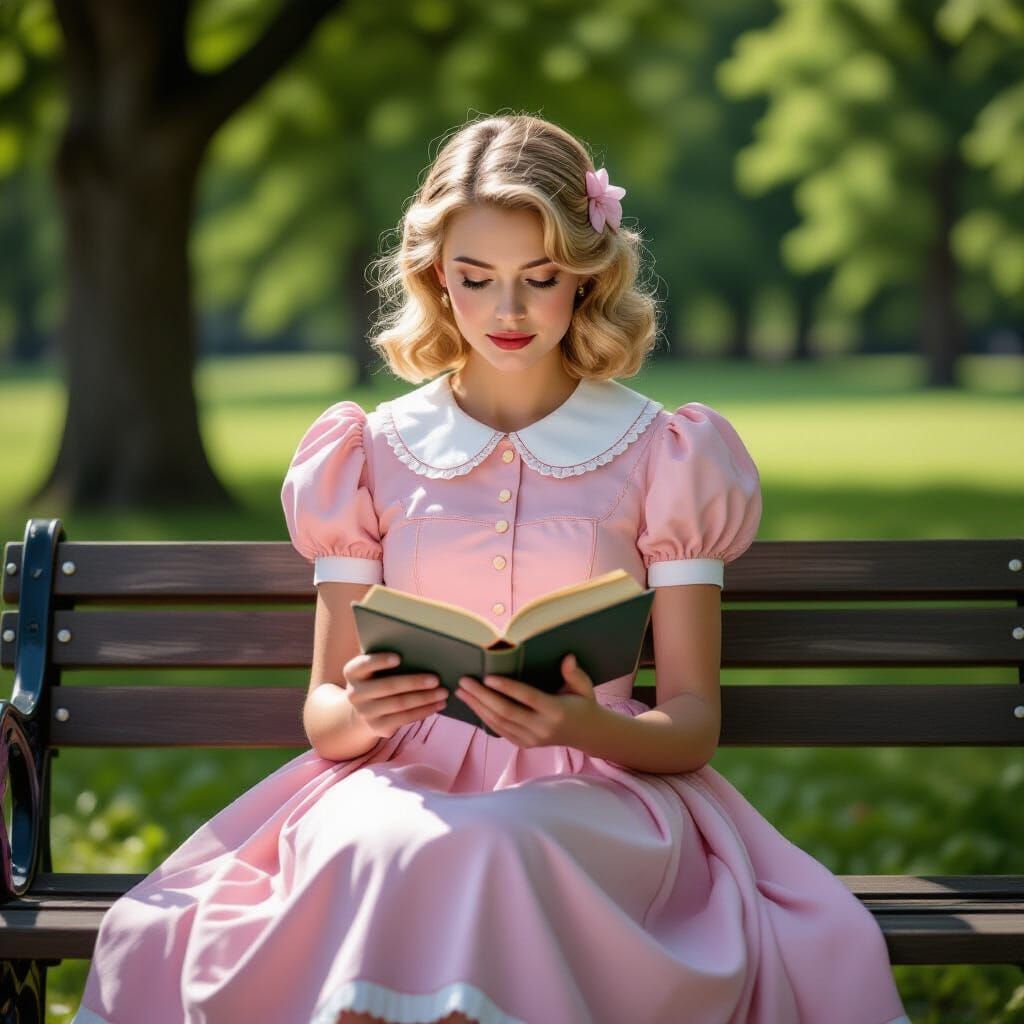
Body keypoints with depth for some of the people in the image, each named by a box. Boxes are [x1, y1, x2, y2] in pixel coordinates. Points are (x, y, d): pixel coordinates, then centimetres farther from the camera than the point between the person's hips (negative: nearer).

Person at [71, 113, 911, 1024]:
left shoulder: (660, 456, 9)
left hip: (592, 792, -1)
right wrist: (358, 711, -14)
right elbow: (323, 717, 11)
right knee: (385, 851, -37)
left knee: (494, 846, -38)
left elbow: (692, 724, 5)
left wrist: (587, 726, -17)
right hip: (403, 781, 1)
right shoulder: (374, 454, 13)